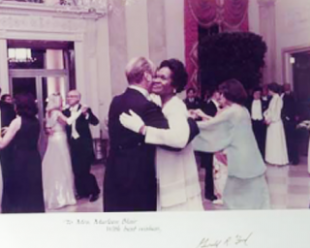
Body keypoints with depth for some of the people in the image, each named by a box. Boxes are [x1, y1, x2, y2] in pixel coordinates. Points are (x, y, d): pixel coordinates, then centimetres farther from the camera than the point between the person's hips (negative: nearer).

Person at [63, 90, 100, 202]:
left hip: (84, 144, -5)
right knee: (76, 170, 9)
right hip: (73, 145, 5)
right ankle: (82, 191, 25)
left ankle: (94, 191, 15)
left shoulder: (85, 109, -7)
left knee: (84, 170, -3)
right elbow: (65, 126, 4)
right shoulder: (65, 111, 7)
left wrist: (86, 114, -34)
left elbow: (95, 122, -18)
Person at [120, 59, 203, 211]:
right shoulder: (159, 105, 7)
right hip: (164, 179, 8)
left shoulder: (176, 107, -20)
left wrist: (141, 128, -37)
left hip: (176, 181, -8)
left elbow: (180, 138, -38)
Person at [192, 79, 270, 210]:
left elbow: (209, 125, -10)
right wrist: (204, 116, 19)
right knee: (251, 193, 17)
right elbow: (219, 122, 19)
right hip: (248, 156, 9)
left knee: (235, 194, 4)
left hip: (240, 157, -9)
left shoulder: (230, 111, -15)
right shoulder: (242, 109, 12)